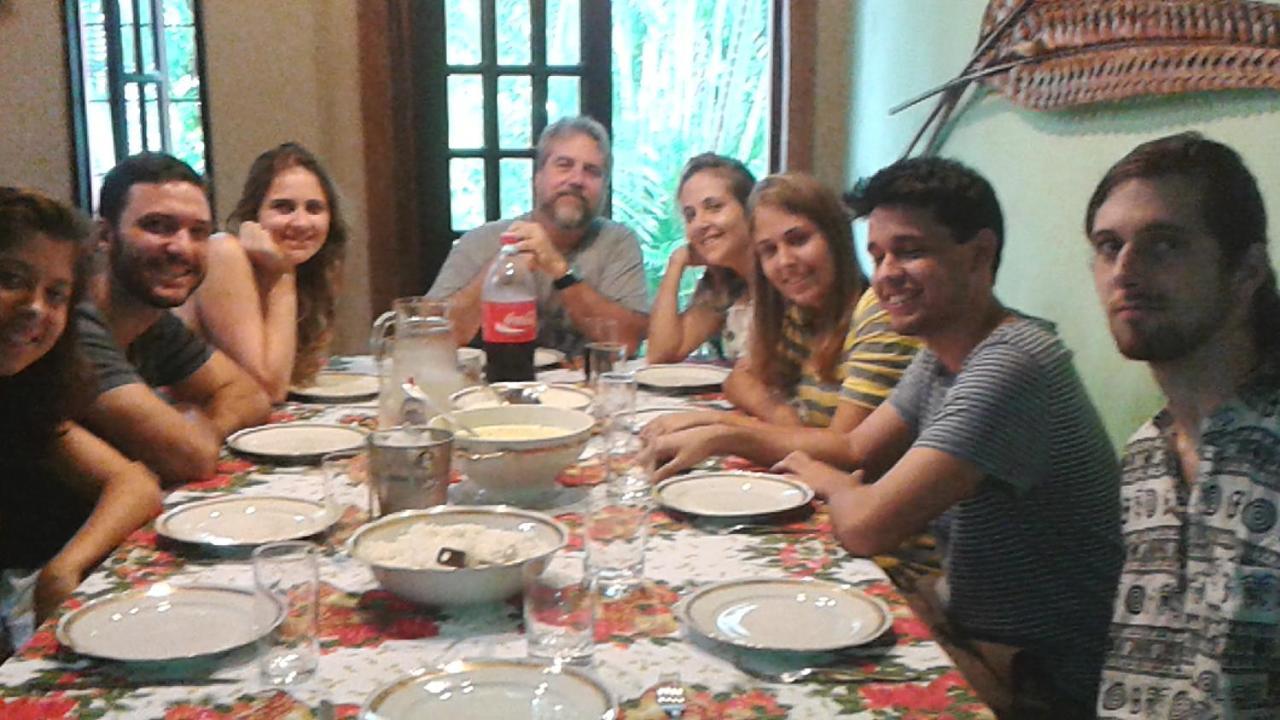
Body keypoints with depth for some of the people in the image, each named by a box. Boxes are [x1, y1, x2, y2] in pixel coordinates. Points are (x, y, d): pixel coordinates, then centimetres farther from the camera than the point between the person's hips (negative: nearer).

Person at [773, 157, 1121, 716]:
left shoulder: (1010, 367, -29)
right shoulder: (941, 352, 4)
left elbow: (865, 527, -31)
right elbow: (856, 450, 11)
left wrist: (826, 480, -7)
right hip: (962, 627, 8)